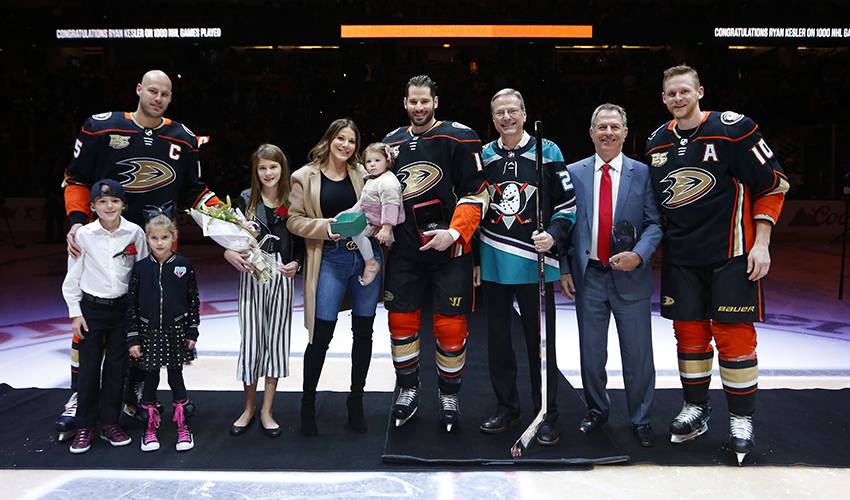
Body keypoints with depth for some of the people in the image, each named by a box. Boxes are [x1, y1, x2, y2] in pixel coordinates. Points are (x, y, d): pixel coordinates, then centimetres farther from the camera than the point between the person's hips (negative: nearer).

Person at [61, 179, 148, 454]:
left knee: (116, 367, 8)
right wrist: (75, 313, -1)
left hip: (123, 308, 1)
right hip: (91, 308, -1)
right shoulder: (83, 234, -7)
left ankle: (109, 422, 21)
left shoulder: (135, 233, -6)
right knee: (88, 367, 4)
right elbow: (72, 276, 0)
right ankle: (85, 426, 17)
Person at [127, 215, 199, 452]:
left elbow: (193, 300, 1)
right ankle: (151, 428, 24)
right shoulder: (140, 268, -3)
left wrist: (192, 332, 0)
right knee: (151, 379, 10)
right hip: (149, 332, 1)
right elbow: (132, 304, 0)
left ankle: (182, 428, 20)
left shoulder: (183, 265, -4)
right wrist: (133, 338, -3)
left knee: (176, 378, 9)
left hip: (176, 331, -1)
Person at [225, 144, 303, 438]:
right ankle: (249, 408, 22)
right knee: (250, 339, 2)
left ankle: (266, 411, 18)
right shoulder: (246, 200, 3)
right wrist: (229, 253, -17)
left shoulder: (292, 202, 3)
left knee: (277, 339, 6)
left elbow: (300, 242, 8)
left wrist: (296, 263, -10)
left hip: (282, 277, 1)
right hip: (251, 275, 0)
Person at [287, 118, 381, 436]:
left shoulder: (362, 173, 9)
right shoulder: (305, 177, 2)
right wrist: (325, 226, -15)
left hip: (367, 255, 3)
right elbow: (294, 220, 0)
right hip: (329, 260, -3)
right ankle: (308, 403, 15)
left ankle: (356, 400, 25)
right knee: (321, 335, -5)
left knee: (363, 331, 9)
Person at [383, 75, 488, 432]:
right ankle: (408, 391, 26)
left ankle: (449, 396, 21)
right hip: (405, 252, 4)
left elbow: (476, 193, -9)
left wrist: (454, 232, -18)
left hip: (448, 248, -4)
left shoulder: (458, 138, -5)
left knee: (450, 325, 1)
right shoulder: (392, 142, 11)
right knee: (401, 320, 8)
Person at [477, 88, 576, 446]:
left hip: (535, 263, -3)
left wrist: (553, 234, -17)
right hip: (492, 265, 4)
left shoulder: (548, 153, -2)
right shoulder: (483, 157, 8)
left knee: (540, 341, 3)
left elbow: (567, 202, 1)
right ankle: (506, 408, 27)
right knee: (497, 339, 11)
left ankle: (546, 415, 16)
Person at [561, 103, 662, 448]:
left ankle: (640, 419, 24)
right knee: (591, 352, 12)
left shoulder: (643, 173, 1)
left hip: (630, 277, -1)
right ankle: (596, 411, 32)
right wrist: (564, 269, 1)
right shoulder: (574, 173, 4)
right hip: (588, 277, 1)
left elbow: (654, 222, -1)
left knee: (638, 354, 6)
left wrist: (638, 255, -17)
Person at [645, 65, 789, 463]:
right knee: (689, 333, 10)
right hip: (680, 257, 5)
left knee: (733, 334, -2)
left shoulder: (732, 129, -9)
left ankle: (741, 419, 12)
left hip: (730, 253, -5)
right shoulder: (657, 143, 8)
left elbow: (772, 184, -6)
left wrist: (761, 243, -10)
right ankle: (695, 410, 25)